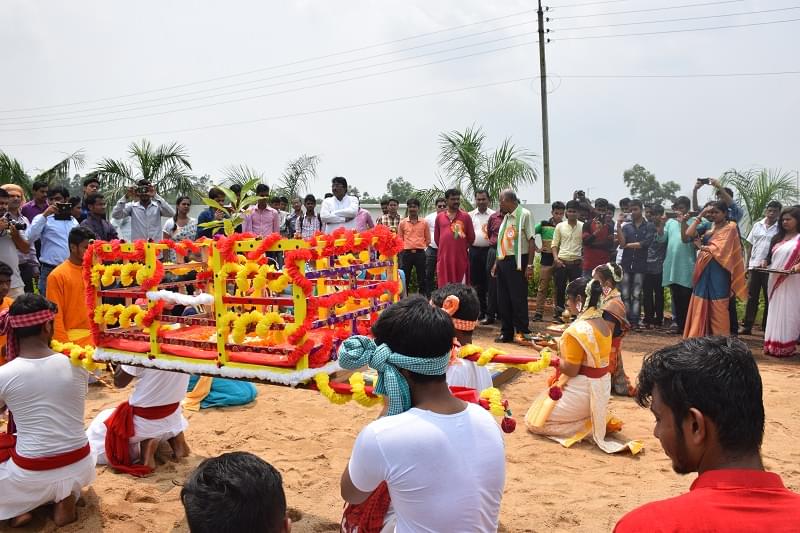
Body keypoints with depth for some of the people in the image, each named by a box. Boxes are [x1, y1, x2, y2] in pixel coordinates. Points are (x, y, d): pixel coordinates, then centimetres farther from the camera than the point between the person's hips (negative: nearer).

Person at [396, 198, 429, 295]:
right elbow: (399, 239, 9)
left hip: (420, 253, 0)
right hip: (406, 253, 0)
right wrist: (407, 248, 2)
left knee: (421, 278, 3)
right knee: (405, 278, 3)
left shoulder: (423, 223, 4)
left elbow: (428, 239, 10)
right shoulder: (402, 223, 4)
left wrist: (419, 247, 3)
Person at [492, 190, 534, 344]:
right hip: (503, 261, 8)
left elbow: (531, 241, -10)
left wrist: (530, 265, -15)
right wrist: (497, 263, 14)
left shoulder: (524, 214, -7)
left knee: (518, 298, -4)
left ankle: (522, 332, 5)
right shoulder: (506, 217, 16)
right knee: (503, 299, 9)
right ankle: (506, 332, 18)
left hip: (517, 262, -8)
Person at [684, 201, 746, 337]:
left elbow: (719, 249, -13)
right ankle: (698, 338, 12)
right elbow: (689, 233, 4)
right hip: (704, 270, 6)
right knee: (701, 305, 6)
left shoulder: (730, 227, -4)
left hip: (718, 271, -6)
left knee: (717, 307, -2)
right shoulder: (710, 227, 16)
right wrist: (700, 216, 3)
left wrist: (703, 247, 3)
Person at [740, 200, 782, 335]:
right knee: (751, 297, 6)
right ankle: (747, 326, 11)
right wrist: (747, 265, 7)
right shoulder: (757, 225, 8)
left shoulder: (780, 228, -2)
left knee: (769, 298, 5)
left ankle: (767, 327, 13)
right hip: (754, 266, 3)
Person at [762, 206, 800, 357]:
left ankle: (785, 347, 0)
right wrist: (765, 263, 0)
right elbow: (770, 256, 19)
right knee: (775, 312, 7)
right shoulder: (777, 238, 17)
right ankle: (773, 345, 12)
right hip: (775, 280, 6)